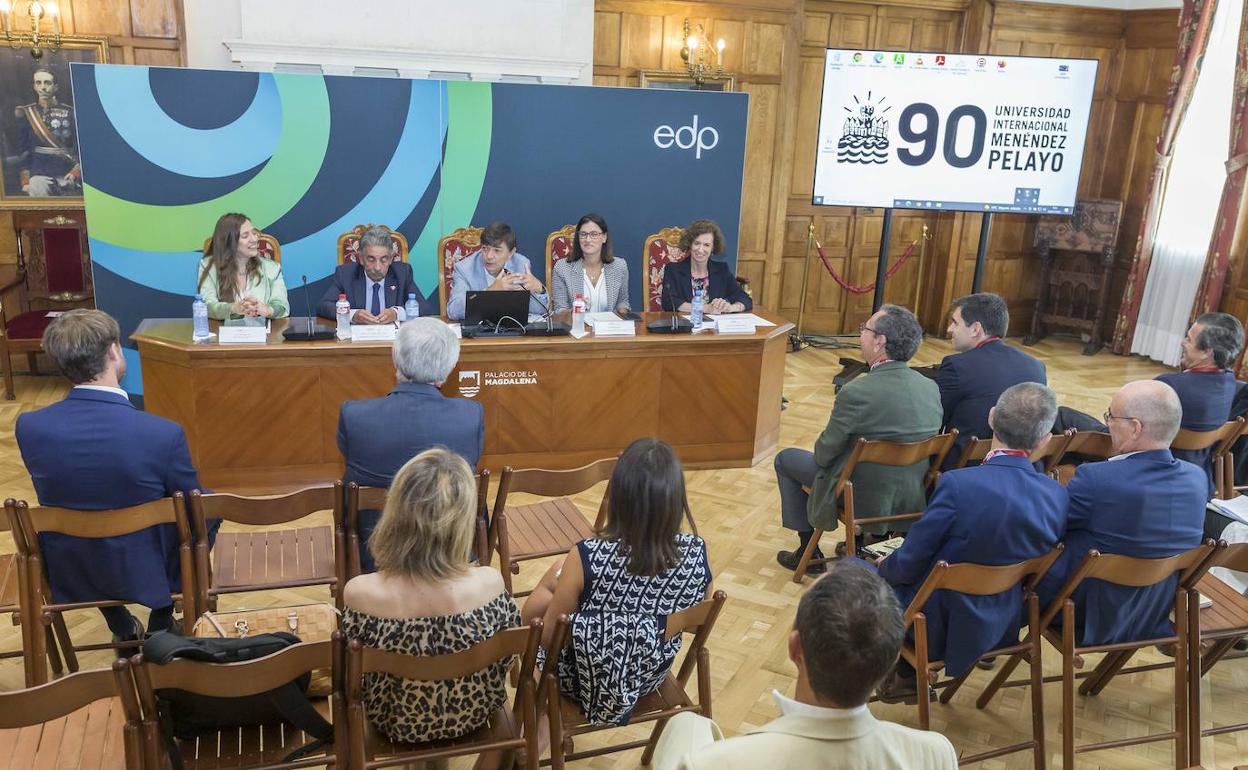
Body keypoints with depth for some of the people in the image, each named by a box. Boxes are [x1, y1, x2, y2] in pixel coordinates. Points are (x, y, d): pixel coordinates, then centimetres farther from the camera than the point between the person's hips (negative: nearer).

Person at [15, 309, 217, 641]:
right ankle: (161, 626, 34)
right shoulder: (164, 434, -29)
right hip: (147, 573, -3)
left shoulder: (29, 426, -17)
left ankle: (123, 629, 43)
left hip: (67, 572, 3)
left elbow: (56, 496, 2)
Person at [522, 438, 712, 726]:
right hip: (651, 677, 4)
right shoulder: (697, 554, -24)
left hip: (586, 680, -3)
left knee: (533, 610, 26)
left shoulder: (588, 557, -33)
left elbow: (547, 637, -18)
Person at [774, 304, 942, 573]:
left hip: (864, 499, -6)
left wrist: (822, 452, 9)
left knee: (785, 459, 16)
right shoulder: (931, 388, -8)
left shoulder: (857, 392, -28)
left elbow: (825, 453, -15)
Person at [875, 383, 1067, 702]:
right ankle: (908, 673, 32)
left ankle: (903, 674, 26)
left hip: (939, 627, -6)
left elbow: (909, 564, -19)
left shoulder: (958, 484, -30)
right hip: (1000, 626, 6)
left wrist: (885, 567, 5)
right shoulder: (1057, 495, -13)